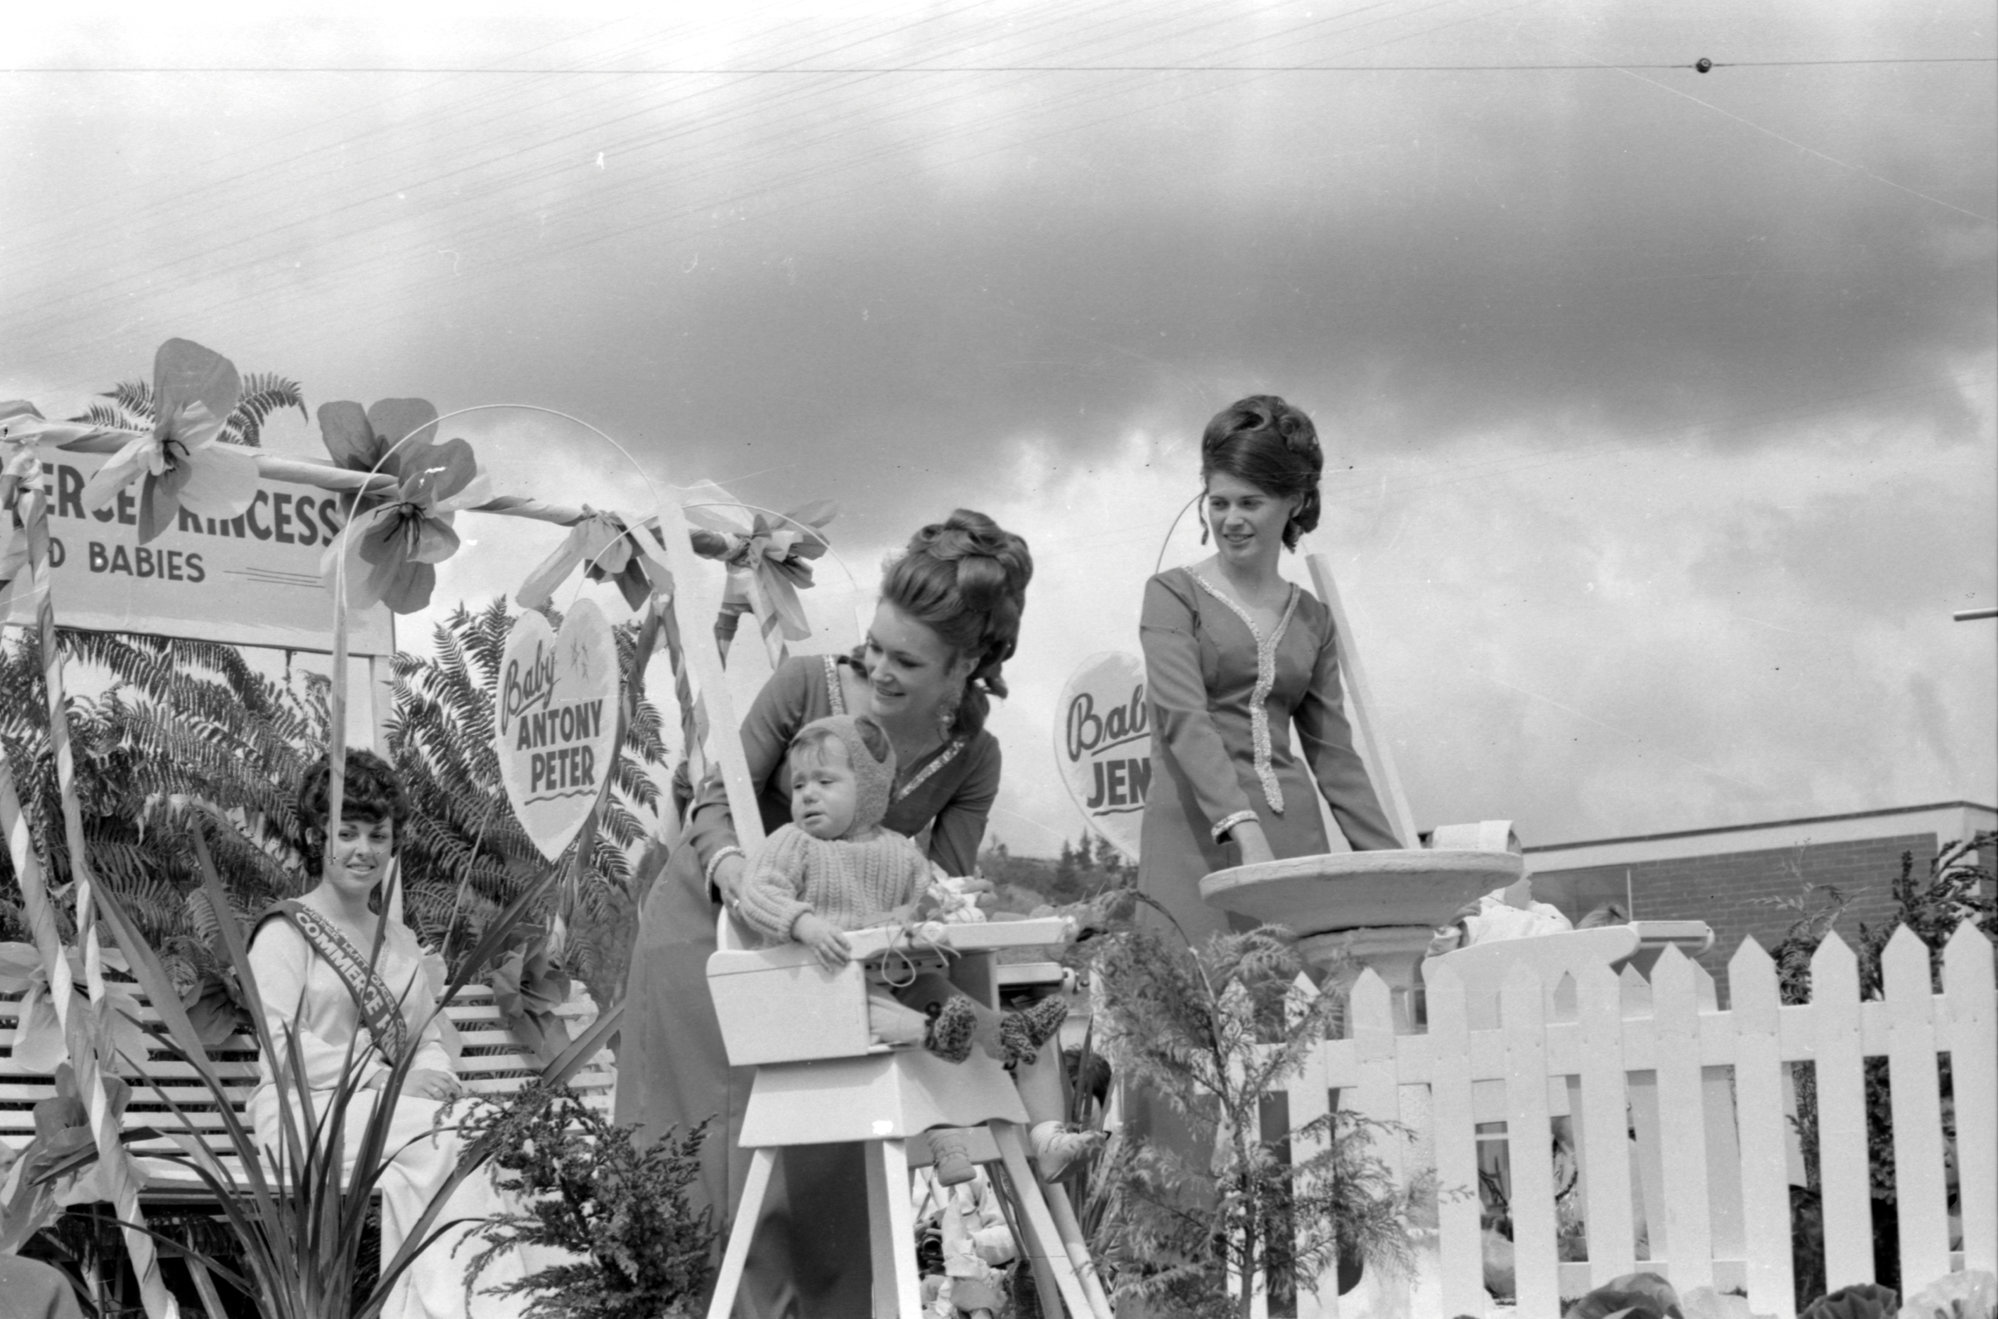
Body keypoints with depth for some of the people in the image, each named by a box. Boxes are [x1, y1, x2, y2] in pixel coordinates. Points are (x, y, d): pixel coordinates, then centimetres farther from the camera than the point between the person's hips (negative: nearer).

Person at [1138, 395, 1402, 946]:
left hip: (1294, 838, 4)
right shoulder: (1175, 594, 3)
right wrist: (1242, 827, -25)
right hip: (1198, 838, -4)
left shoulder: (1311, 618, 17)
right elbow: (1185, 719, -11)